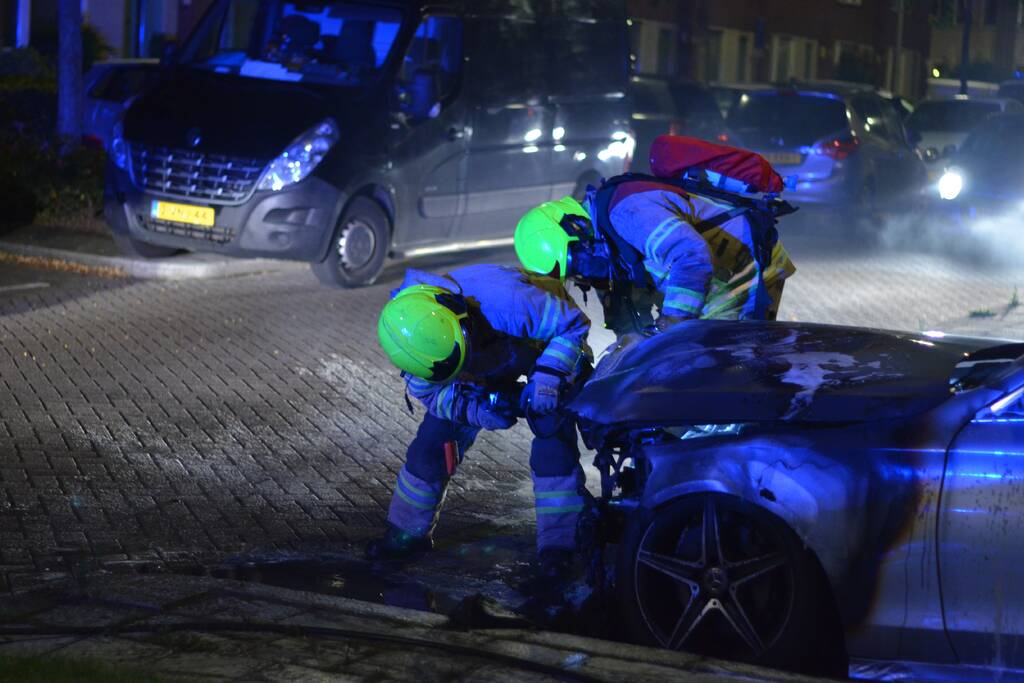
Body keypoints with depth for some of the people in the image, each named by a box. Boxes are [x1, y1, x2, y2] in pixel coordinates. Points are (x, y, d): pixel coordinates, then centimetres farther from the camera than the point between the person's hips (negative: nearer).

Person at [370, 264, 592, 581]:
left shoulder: (505, 299, -47)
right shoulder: (412, 338, -32)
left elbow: (573, 323, -31)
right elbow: (428, 392, -14)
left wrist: (547, 376, -42)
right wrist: (473, 409, -33)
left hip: (548, 347, -4)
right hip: (490, 362, 4)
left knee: (553, 434, -22)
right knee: (434, 436, -2)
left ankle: (556, 544, -12)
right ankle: (408, 533, 17)